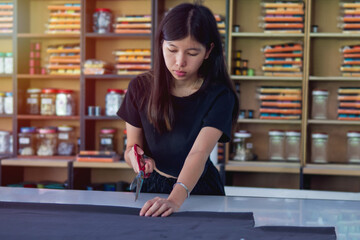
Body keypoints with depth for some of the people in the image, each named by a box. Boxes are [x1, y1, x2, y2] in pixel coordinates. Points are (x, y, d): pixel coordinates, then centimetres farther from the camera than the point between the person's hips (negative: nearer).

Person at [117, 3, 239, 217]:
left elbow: (199, 153, -29)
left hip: (198, 188, -2)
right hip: (152, 186, 2)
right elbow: (132, 145, 6)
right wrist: (134, 155, -19)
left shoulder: (219, 96, -14)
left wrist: (176, 199, -46)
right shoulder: (141, 88, -4)